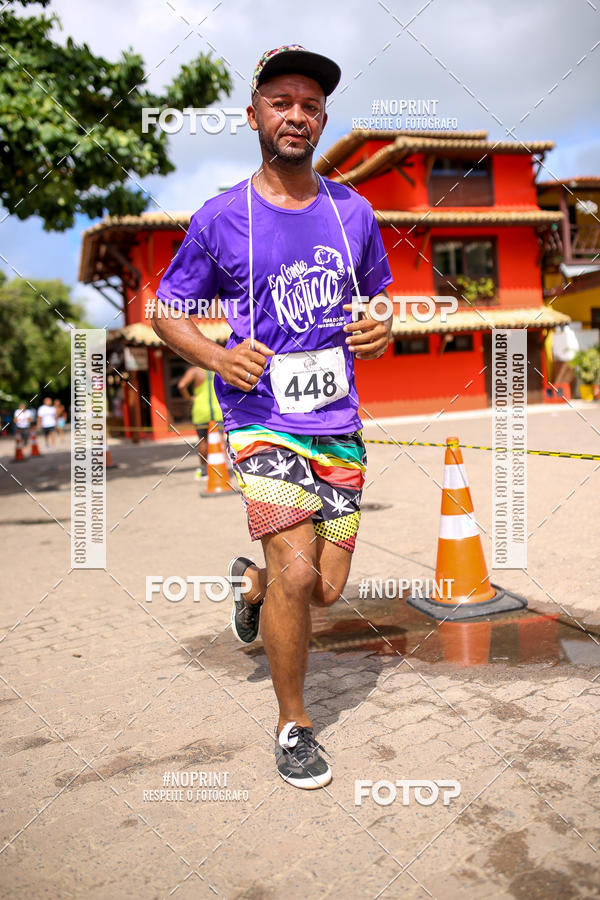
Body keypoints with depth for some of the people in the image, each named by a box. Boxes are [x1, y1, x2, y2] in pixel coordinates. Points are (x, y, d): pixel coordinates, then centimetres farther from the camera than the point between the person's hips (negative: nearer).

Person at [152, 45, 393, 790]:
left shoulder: (353, 212, 8)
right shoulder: (220, 219, -2)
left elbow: (376, 294, 22)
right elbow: (165, 311, 5)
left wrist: (380, 327, -3)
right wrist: (218, 358, -14)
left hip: (338, 422, 4)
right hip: (260, 417, -4)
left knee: (326, 589, 7)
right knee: (296, 571, -15)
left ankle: (250, 582, 43)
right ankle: (293, 725, 11)